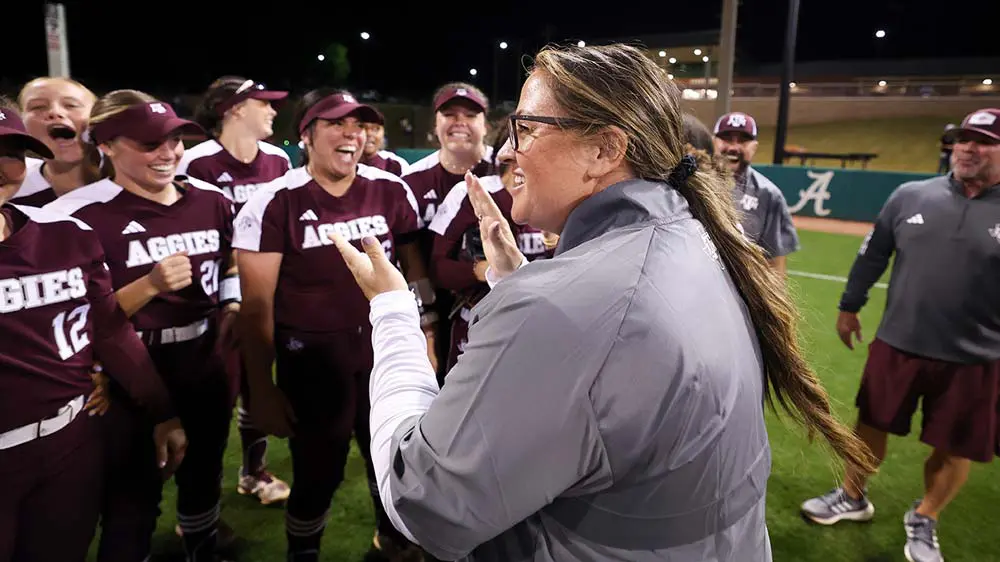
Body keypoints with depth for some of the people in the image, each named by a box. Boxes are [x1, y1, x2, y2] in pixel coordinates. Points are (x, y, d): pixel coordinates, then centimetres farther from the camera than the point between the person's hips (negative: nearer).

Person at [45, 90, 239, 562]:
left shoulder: (212, 200, 0)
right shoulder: (79, 215, -16)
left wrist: (232, 314, -2)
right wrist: (150, 285, -27)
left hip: (206, 367, 5)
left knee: (204, 477, 25)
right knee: (132, 504, 8)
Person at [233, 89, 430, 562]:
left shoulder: (392, 192, 0)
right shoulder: (275, 204, -10)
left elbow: (415, 271, 10)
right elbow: (257, 305, -8)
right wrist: (261, 387, -7)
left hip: (384, 353, 3)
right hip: (311, 361, -3)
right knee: (318, 474, 10)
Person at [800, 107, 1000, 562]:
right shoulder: (909, 196, -1)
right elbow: (873, 255, 8)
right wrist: (849, 307, 12)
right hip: (897, 344, 2)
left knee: (954, 449, 11)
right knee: (872, 424, 14)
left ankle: (923, 521, 35)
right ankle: (852, 498, 37)